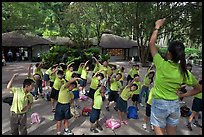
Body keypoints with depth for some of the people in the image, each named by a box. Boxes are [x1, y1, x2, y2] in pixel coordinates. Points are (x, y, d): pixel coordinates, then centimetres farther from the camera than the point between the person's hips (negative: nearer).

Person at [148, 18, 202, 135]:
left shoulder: (162, 65, -19)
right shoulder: (184, 71, -7)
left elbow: (151, 43, -6)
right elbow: (199, 88, 9)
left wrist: (157, 27, 4)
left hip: (160, 103, -4)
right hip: (175, 104, 5)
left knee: (160, 131, 13)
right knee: (172, 133, 20)